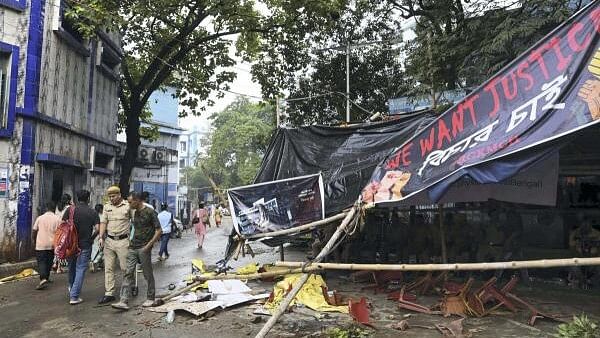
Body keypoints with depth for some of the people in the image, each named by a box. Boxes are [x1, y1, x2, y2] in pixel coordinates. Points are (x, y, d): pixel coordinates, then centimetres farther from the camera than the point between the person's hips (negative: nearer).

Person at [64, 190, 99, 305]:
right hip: (85, 245, -3)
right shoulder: (93, 212, -4)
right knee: (81, 269, 1)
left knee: (71, 268, 21)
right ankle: (74, 296, -3)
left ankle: (71, 290, 40)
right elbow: (97, 228, -11)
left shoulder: (70, 209, -1)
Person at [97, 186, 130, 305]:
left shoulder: (128, 206, -3)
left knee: (125, 267, -1)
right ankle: (109, 294, 11)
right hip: (109, 240, 5)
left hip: (123, 241, -4)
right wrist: (101, 237, -4)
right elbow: (103, 222, 8)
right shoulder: (107, 207, 12)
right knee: (108, 268, 5)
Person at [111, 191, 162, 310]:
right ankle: (124, 301, -3)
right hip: (133, 247, 6)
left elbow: (159, 231, -12)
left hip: (144, 248, -6)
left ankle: (150, 298, 20)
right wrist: (132, 241, 13)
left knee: (148, 274, 6)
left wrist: (148, 245, -15)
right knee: (128, 274, -1)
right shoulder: (134, 212, 11)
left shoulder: (149, 212, -11)